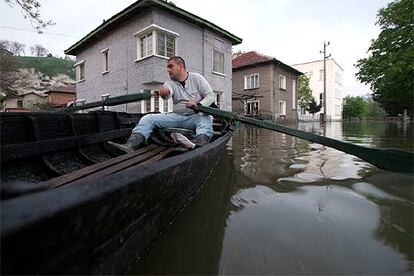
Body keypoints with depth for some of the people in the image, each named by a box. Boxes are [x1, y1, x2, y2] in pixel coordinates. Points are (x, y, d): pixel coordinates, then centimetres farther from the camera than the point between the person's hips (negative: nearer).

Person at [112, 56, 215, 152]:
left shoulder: (196, 78, 4)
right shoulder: (171, 82, 9)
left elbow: (210, 95, -2)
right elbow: (167, 91, -15)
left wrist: (198, 105, -21)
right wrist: (164, 91, -41)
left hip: (196, 116, -3)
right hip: (177, 116, 3)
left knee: (206, 118, -39)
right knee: (148, 118, -12)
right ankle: (130, 146, -31)